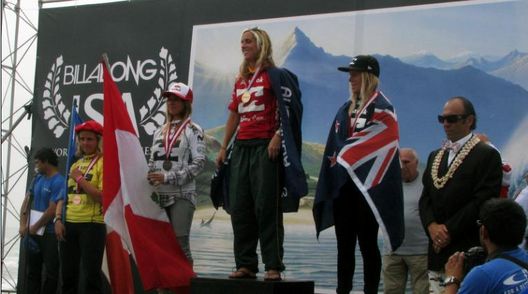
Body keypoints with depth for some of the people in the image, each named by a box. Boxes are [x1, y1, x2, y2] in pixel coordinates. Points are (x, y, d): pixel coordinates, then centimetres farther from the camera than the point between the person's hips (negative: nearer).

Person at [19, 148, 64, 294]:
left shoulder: (59, 182, -15)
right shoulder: (38, 178, 8)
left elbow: (52, 211, -18)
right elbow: (27, 201, 11)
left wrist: (34, 228, -10)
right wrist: (23, 225, 0)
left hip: (50, 234, -8)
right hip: (34, 233, 8)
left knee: (51, 272, 0)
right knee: (33, 271, 12)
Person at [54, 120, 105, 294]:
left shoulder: (104, 163, -3)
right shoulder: (75, 164, 17)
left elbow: (104, 196, -15)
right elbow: (64, 195, 17)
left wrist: (80, 179, -10)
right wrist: (58, 219, 3)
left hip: (92, 224, -6)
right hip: (68, 224, 6)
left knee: (91, 274, -6)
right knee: (68, 273, 9)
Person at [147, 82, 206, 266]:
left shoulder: (193, 130, 0)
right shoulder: (159, 132, 18)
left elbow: (199, 163, -9)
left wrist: (169, 177, -15)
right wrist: (150, 179, 0)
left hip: (182, 195, -5)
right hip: (159, 195, 5)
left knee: (180, 243, -12)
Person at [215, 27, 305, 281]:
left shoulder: (274, 75, -3)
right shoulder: (240, 81, 18)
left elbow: (288, 110, -9)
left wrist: (277, 137, -20)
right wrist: (223, 148, 15)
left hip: (265, 147, -7)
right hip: (241, 148, 7)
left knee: (266, 208, -9)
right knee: (239, 208, 4)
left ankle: (273, 266, -8)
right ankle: (245, 265, 8)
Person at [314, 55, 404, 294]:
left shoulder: (382, 109, -5)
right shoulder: (346, 109, 16)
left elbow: (372, 145, -14)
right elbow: (334, 147, 17)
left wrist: (342, 157, -7)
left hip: (367, 187, -7)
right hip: (342, 186, 7)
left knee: (367, 243, -3)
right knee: (344, 243, 7)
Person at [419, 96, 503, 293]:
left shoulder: (487, 155, -3)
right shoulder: (435, 156, 20)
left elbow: (483, 200, -12)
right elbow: (425, 198, 15)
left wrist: (450, 230, -12)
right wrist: (432, 226, -4)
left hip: (469, 254, -6)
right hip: (438, 252, 6)